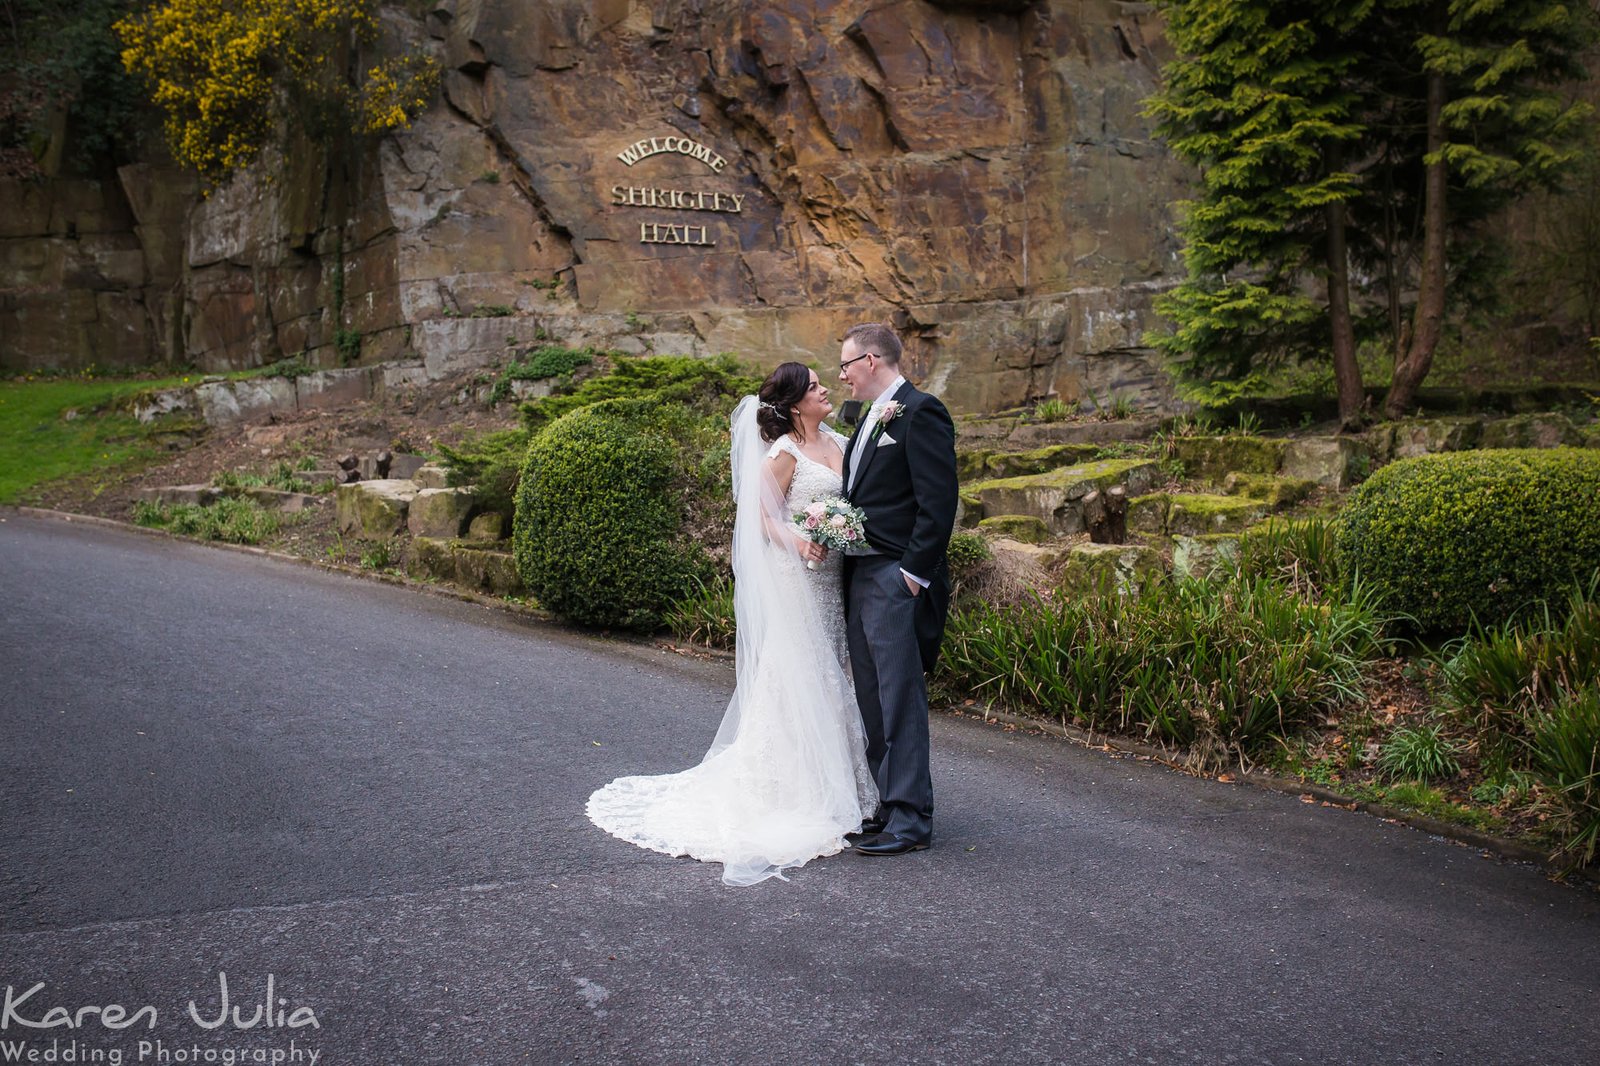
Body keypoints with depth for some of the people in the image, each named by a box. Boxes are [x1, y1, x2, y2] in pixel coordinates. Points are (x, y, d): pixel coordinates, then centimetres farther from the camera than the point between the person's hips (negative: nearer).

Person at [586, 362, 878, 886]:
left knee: (827, 679, 12)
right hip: (796, 582, -8)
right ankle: (792, 797, 1)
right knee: (795, 677, -6)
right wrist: (798, 542, -28)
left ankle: (832, 789, 21)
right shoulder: (783, 452, -8)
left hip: (833, 579, 8)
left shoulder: (838, 443, 13)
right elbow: (764, 518, -10)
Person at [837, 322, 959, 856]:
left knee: (901, 699, -7)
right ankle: (890, 807, 21)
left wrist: (914, 572, -19)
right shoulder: (871, 416, 20)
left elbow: (939, 500, -16)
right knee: (873, 700, 13)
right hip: (860, 577, 10)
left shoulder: (920, 412, -10)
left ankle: (910, 819, -1)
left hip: (896, 579, -10)